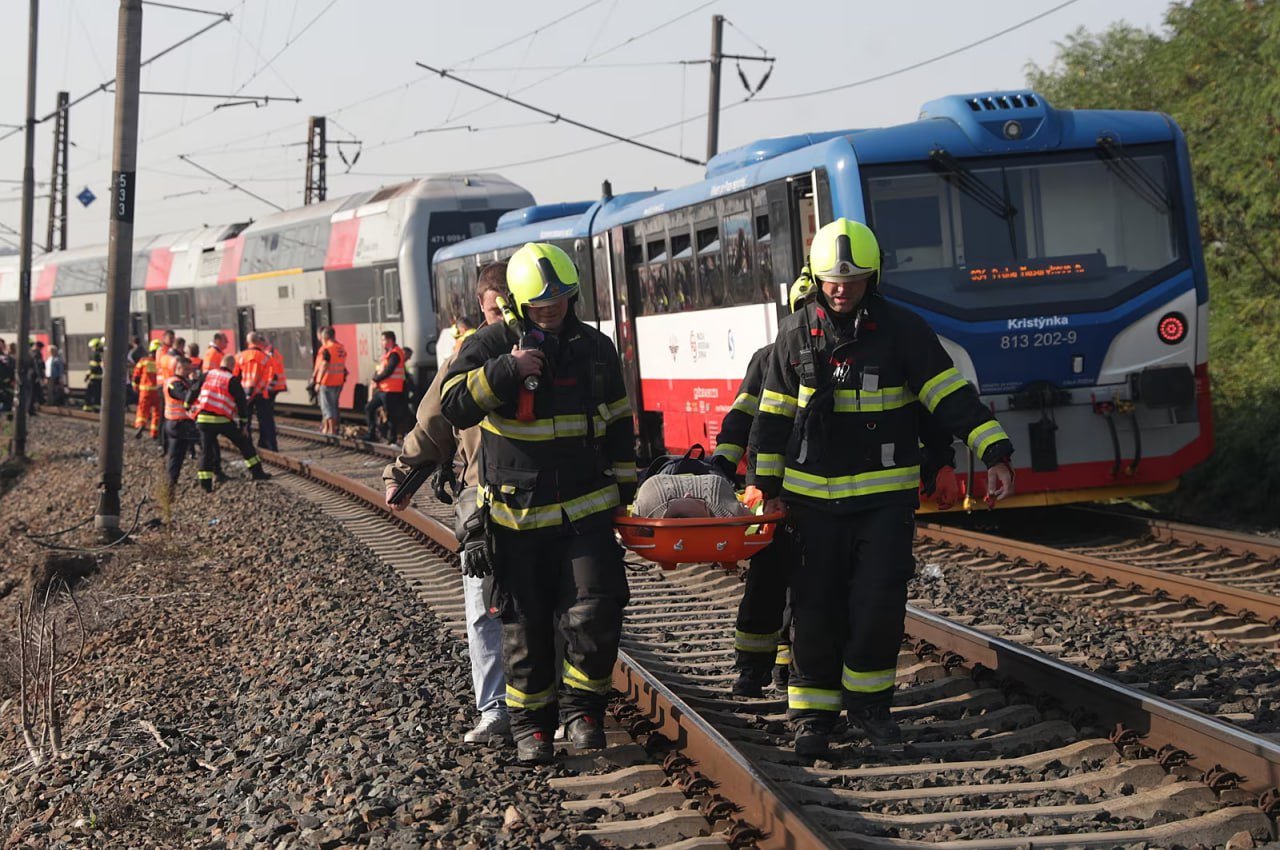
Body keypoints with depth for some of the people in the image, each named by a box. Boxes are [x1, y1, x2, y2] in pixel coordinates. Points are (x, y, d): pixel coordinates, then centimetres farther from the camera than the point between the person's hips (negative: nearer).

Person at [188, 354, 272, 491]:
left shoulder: (206, 376, 9)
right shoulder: (233, 380, 1)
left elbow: (192, 391, 10)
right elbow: (242, 402, 1)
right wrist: (243, 425, 8)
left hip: (203, 419, 3)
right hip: (223, 421, -3)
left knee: (206, 450, 9)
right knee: (244, 443, 14)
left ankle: (205, 484, 6)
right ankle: (257, 472, 16)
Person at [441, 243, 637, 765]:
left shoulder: (595, 349, 7)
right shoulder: (491, 345, -3)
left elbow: (619, 422, 19)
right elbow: (454, 406, -15)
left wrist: (625, 487, 19)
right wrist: (506, 371, -25)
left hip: (585, 511, 2)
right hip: (517, 515, -2)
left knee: (596, 613, -12)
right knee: (525, 628, 5)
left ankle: (581, 707, 8)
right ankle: (530, 725, 19)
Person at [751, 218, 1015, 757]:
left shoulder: (902, 330, -1)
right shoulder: (796, 334, 5)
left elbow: (952, 395, -5)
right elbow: (773, 414, 12)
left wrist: (994, 454, -14)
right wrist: (766, 485, 11)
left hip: (885, 495, -1)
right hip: (813, 497, 1)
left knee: (880, 604, -6)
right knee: (818, 611, 2)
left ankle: (867, 701, 14)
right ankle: (813, 716, 12)